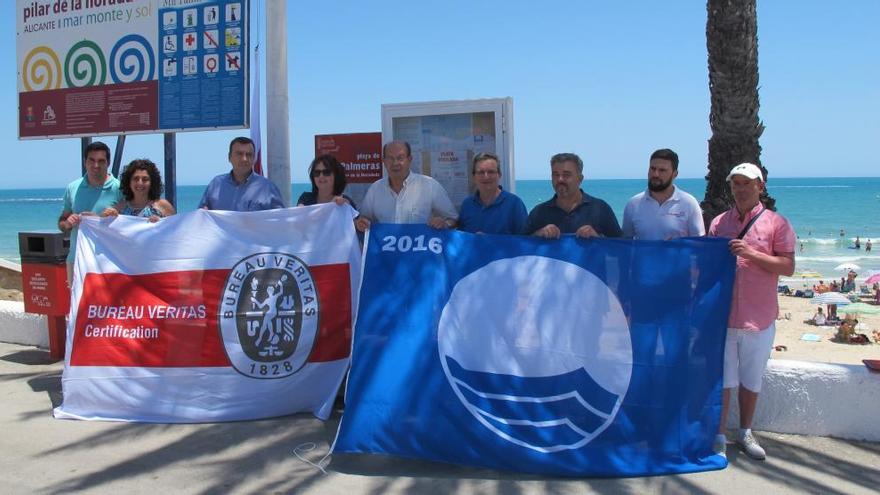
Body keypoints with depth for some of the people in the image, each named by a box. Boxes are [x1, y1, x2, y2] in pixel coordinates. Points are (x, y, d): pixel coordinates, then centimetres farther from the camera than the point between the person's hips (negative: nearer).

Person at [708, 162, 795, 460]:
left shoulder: (776, 223, -1)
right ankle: (719, 436, 13)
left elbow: (788, 267, -7)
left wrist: (752, 254, -19)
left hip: (759, 319, -1)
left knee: (751, 380, 12)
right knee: (722, 379, 5)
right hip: (722, 316, 1)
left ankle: (745, 433, 27)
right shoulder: (719, 223, 8)